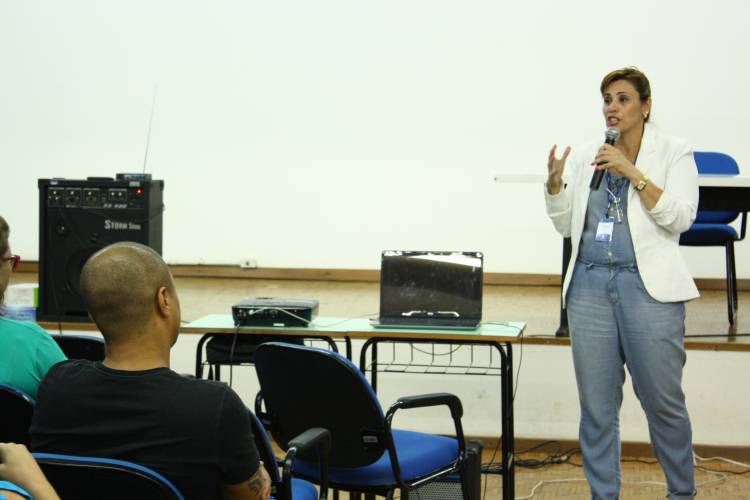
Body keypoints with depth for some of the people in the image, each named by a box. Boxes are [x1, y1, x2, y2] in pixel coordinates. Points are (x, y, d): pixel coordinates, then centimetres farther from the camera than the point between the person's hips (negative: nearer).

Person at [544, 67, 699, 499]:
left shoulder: (674, 153, 1)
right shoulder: (586, 158, 10)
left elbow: (680, 217, -11)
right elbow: (567, 226, 12)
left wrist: (633, 173, -17)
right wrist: (555, 183, -5)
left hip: (649, 288, -3)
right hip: (590, 285, 3)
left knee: (663, 401, 2)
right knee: (597, 405, 5)